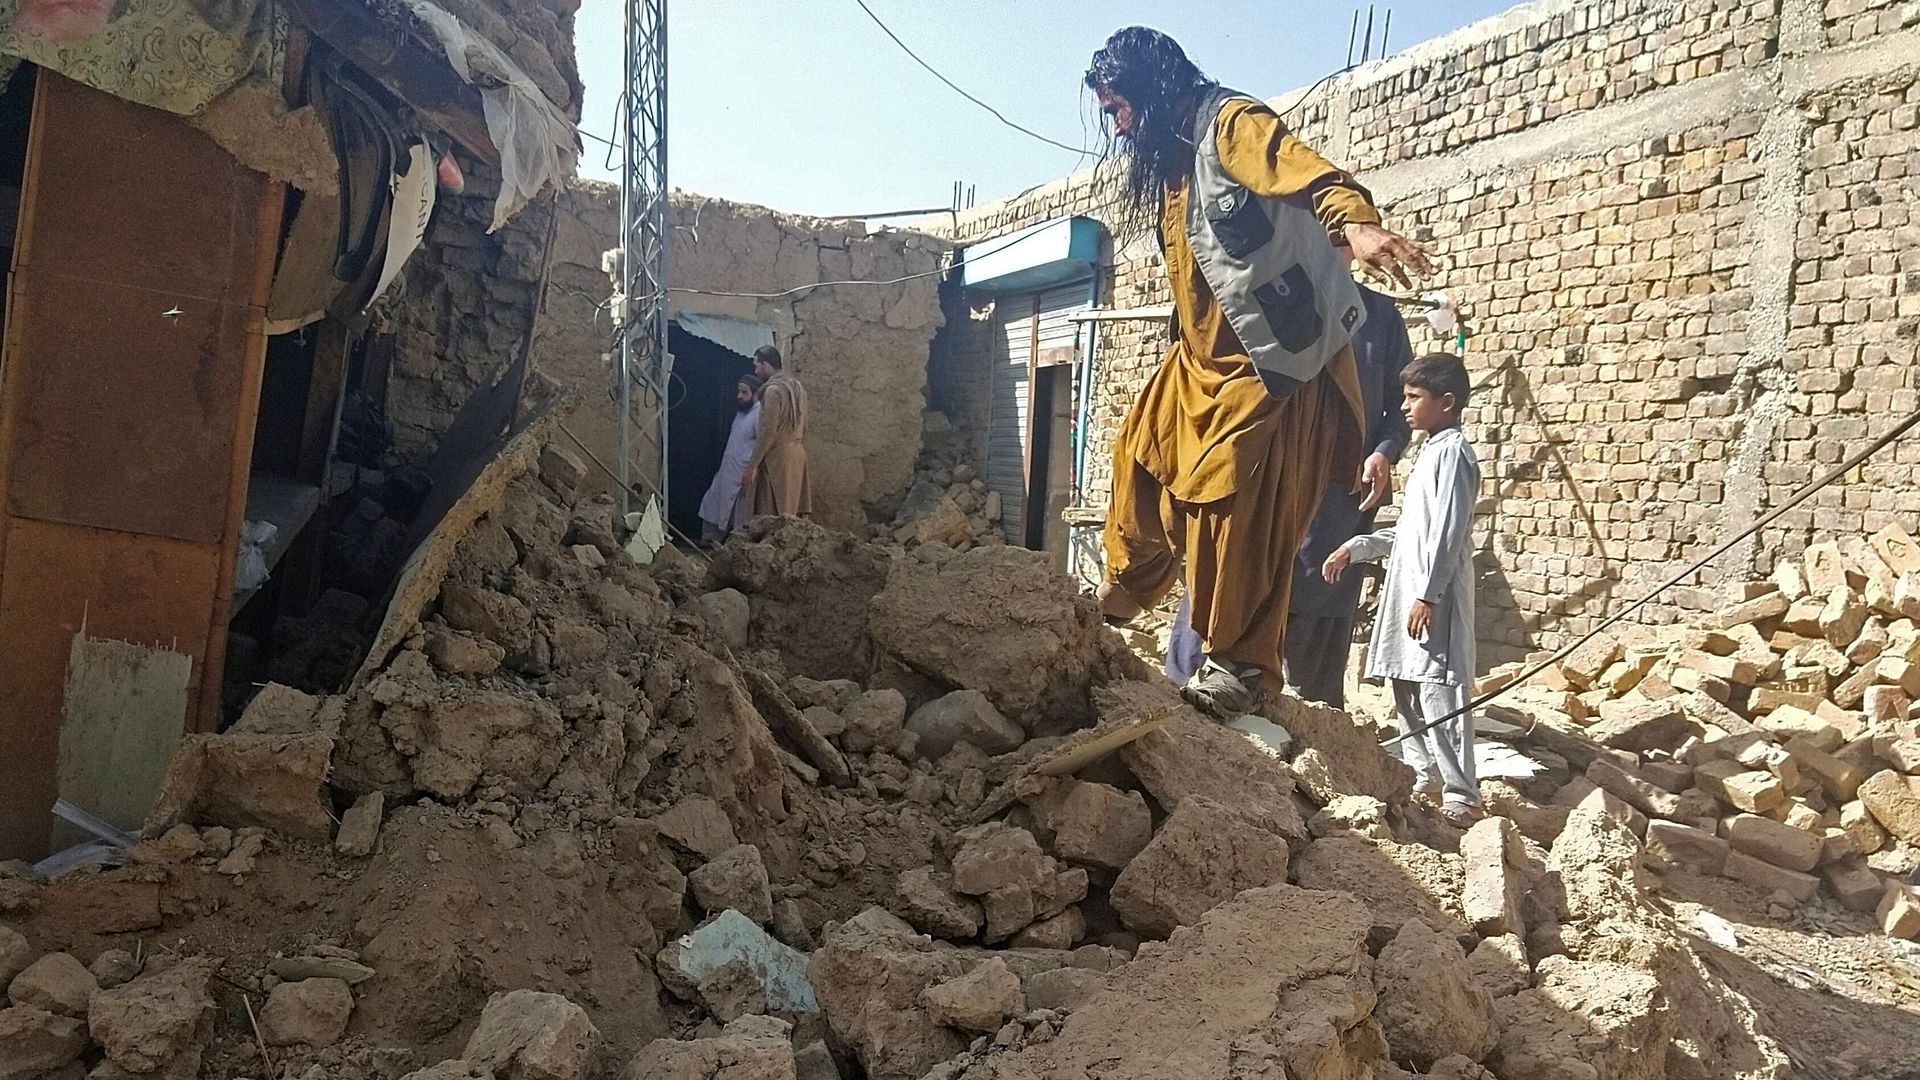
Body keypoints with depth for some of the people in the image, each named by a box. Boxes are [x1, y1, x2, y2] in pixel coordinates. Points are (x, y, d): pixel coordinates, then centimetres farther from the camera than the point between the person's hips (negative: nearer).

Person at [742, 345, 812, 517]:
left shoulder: (773, 390, -15)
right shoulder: (797, 387, 12)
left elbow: (768, 432, -20)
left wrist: (752, 465, -17)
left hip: (777, 459, -9)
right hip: (797, 456, 9)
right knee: (792, 515, 9)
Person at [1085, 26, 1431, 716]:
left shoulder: (1231, 124, -11)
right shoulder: (1171, 159, 16)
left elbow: (1306, 173, -30)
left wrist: (1355, 221, -49)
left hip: (1269, 363, -10)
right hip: (1202, 360, 10)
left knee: (1238, 511, -10)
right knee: (1142, 463, 18)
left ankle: (1238, 664, 0)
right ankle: (1121, 597, 37)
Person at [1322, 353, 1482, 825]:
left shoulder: (1452, 451, -10)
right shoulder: (1431, 451, 20)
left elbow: (1447, 533, -18)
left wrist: (1428, 596, -21)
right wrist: (1356, 547, 17)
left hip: (1435, 597, -10)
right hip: (1408, 590, 10)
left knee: (1439, 691, -10)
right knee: (1407, 689, 15)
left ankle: (1461, 794, -6)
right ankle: (1424, 773, 26)